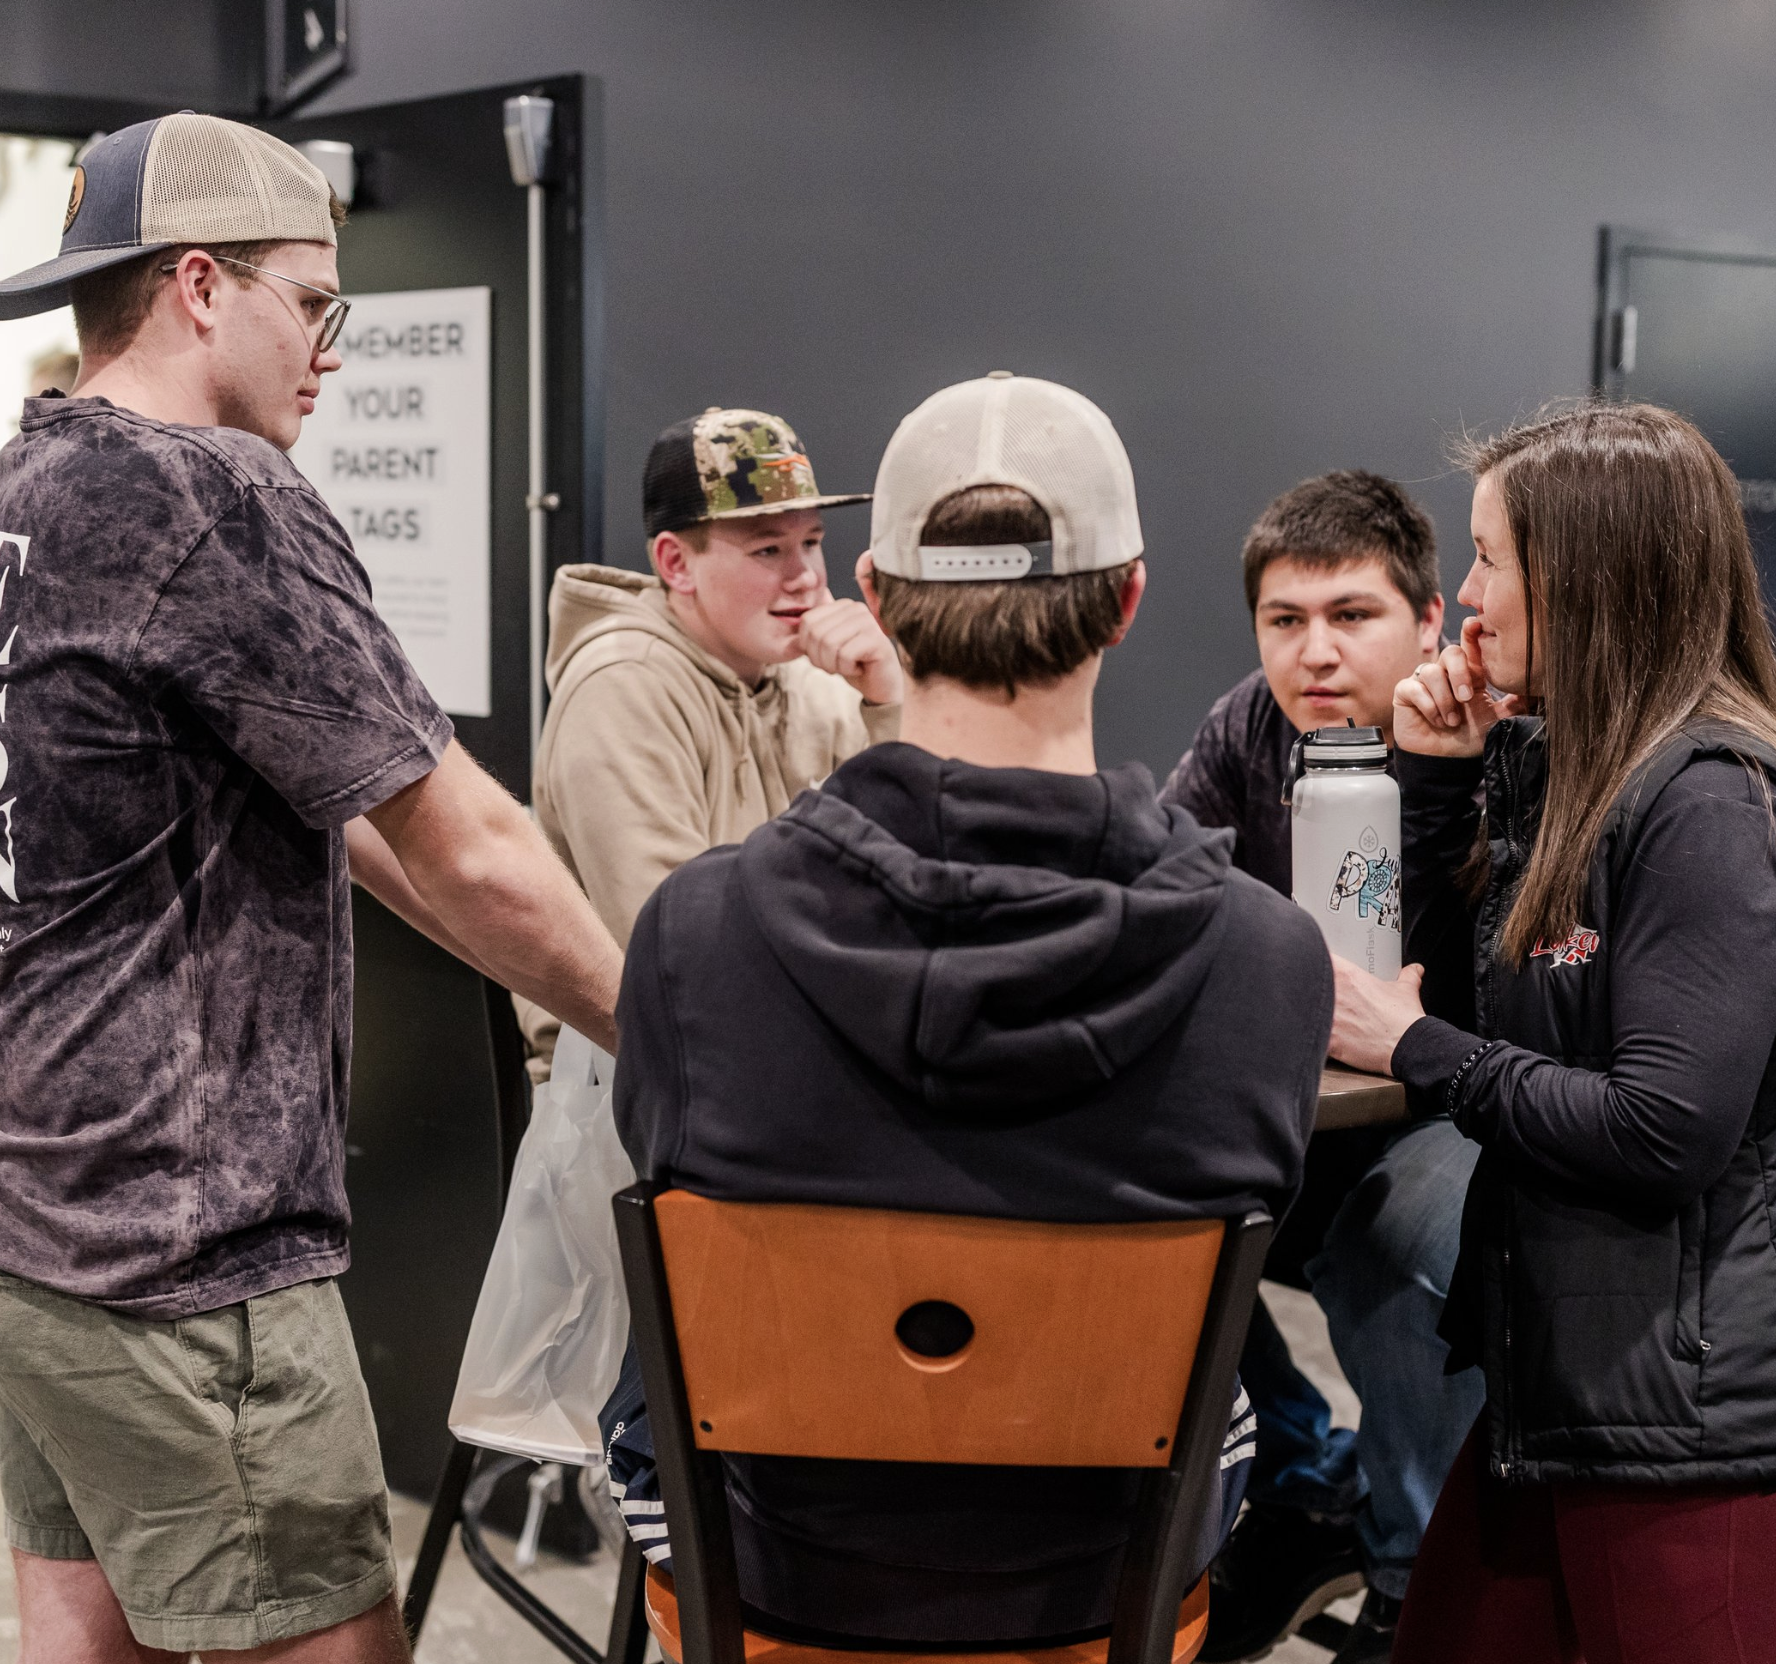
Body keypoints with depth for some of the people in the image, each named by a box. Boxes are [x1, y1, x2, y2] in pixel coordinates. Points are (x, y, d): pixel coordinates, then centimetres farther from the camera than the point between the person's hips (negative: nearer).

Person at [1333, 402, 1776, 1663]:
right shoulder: (1549, 759, 8)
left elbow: (1667, 1133, -24)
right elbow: (1454, 949, 17)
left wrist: (1413, 1049, -14)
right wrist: (1439, 770, 4)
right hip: (1550, 1371, 9)